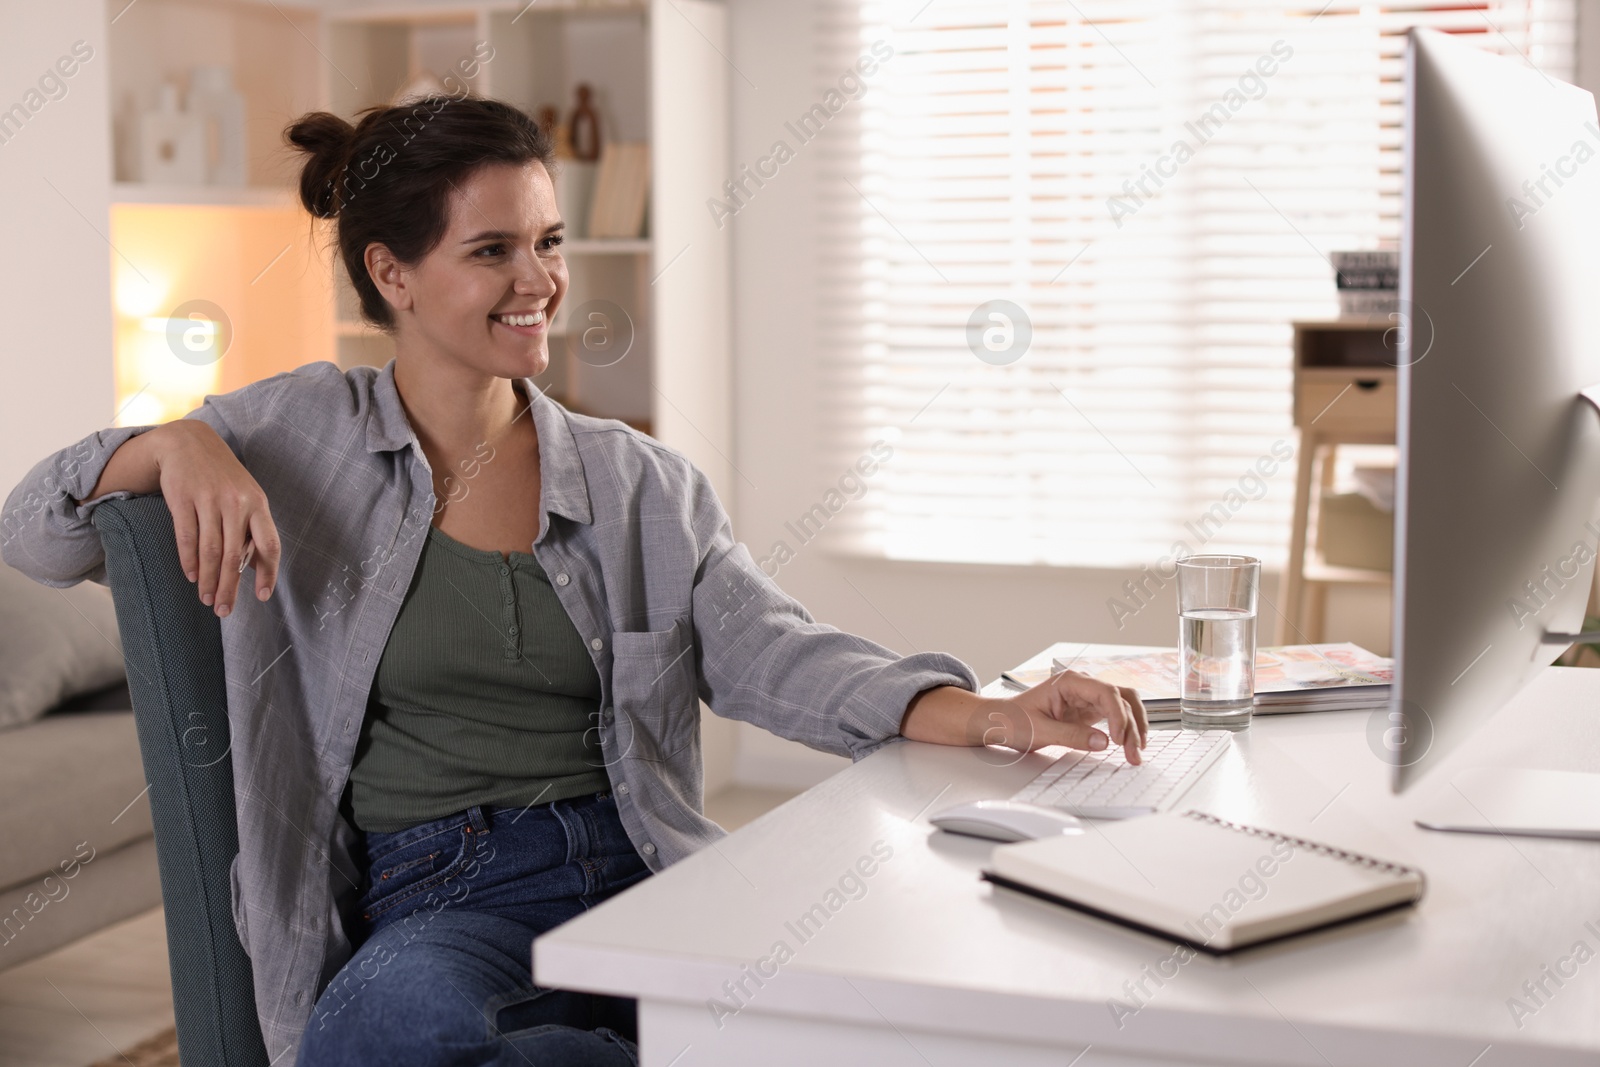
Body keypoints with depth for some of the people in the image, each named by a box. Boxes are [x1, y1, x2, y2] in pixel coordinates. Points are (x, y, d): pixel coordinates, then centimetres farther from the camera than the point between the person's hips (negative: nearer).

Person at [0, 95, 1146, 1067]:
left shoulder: (643, 483, 15)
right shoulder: (301, 436, 9)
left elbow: (773, 653, 3)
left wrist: (992, 715, -14)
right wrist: (178, 444, -12)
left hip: (640, 874, 1)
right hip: (437, 900, 0)